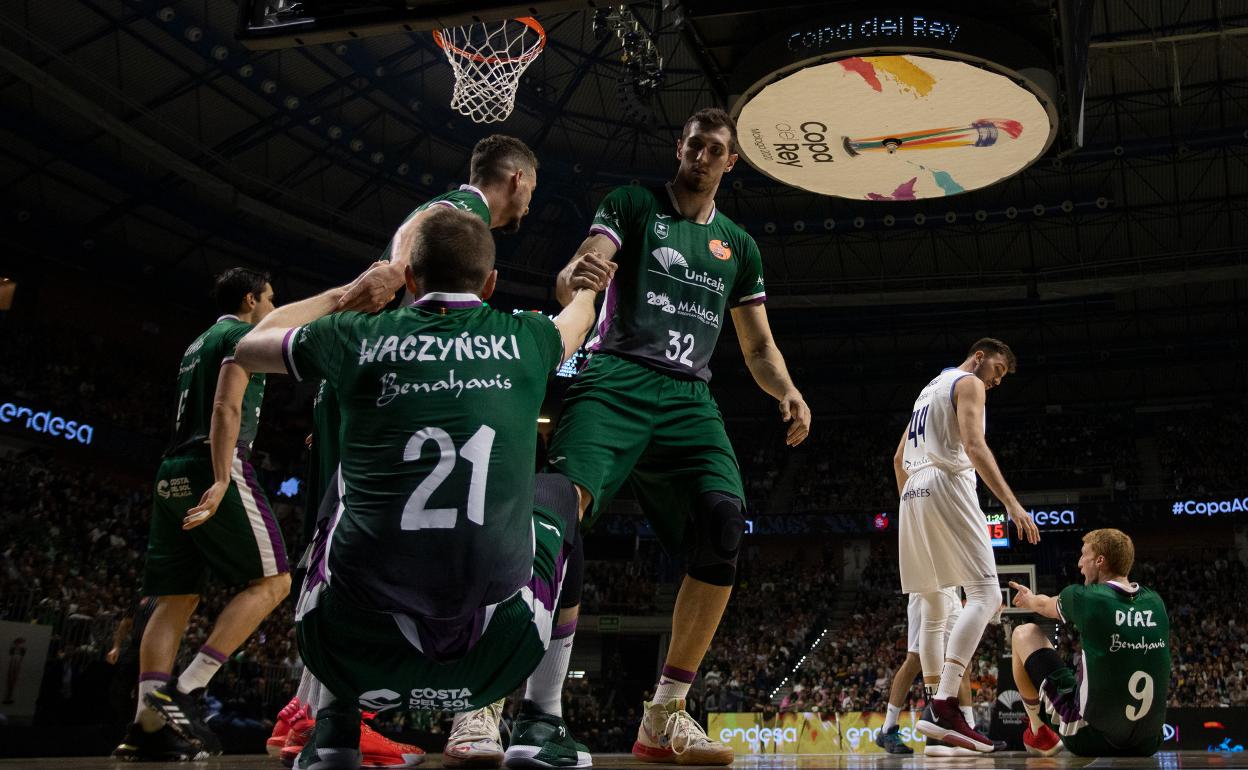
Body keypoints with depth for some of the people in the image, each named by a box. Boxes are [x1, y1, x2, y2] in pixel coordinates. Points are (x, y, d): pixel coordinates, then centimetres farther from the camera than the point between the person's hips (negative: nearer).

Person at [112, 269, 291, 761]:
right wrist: (221, 481, -24)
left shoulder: (199, 343, 27)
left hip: (172, 472, 9)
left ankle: (147, 725, 0)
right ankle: (184, 691, -13)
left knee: (177, 599, 6)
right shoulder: (244, 333, 0)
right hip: (214, 468, -9)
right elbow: (226, 408, -15)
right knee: (272, 580, -5)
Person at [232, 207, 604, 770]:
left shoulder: (356, 336, 6)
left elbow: (249, 348, 28)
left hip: (357, 654, 1)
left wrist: (342, 294, 40)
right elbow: (579, 319, 34)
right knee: (556, 493, 27)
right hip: (497, 654, 0)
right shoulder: (524, 339, 7)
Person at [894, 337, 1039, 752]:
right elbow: (974, 446, -16)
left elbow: (899, 459, 29)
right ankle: (944, 706, -27)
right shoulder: (968, 383, 1)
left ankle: (936, 707, 10)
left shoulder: (930, 388, 28)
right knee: (985, 594, -14)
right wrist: (1012, 503, -21)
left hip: (914, 493, 9)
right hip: (947, 486, -9)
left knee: (935, 607, 13)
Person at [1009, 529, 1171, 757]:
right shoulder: (1155, 602, 1)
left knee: (1024, 634, 10)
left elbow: (1044, 605, 14)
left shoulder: (1084, 597, -11)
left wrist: (1029, 599, 38)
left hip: (1090, 737, -5)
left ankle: (1038, 734, 20)